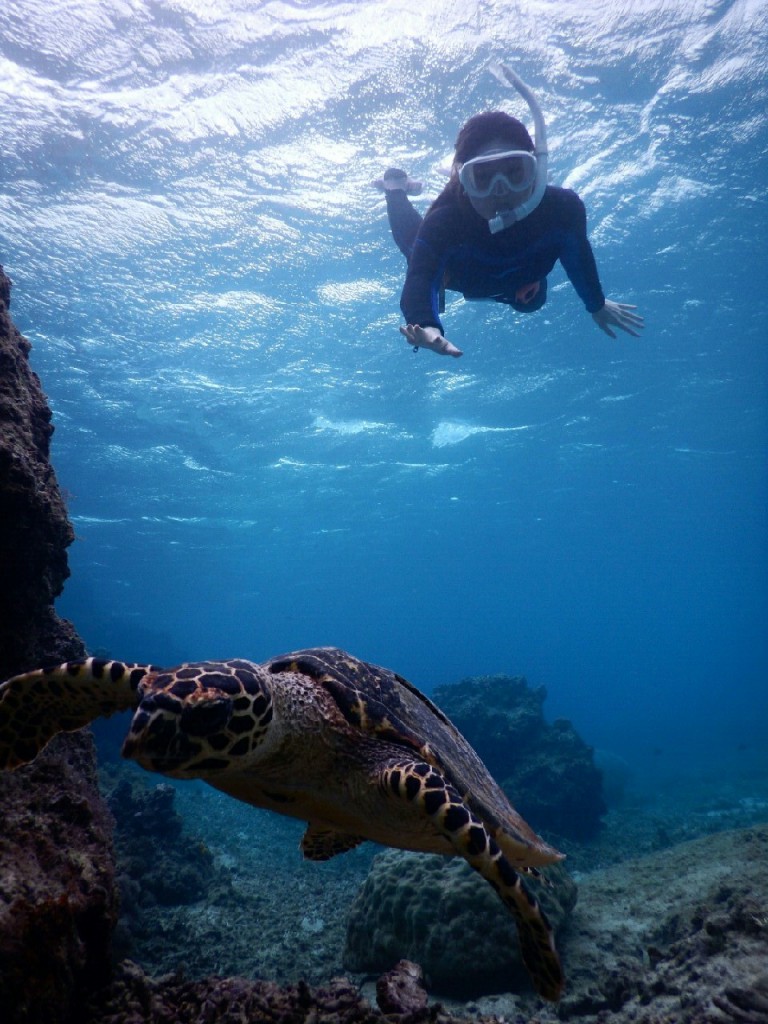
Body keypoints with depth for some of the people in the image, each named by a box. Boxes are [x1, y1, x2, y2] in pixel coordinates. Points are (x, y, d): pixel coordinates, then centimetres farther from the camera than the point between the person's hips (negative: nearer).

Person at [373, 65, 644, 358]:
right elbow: (419, 282, -61)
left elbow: (578, 255, -20)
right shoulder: (443, 223, -49)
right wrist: (427, 326, -85)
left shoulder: (563, 208, -41)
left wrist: (596, 305, -3)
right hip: (456, 274, -2)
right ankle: (397, 190, 46)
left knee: (531, 300, 37)